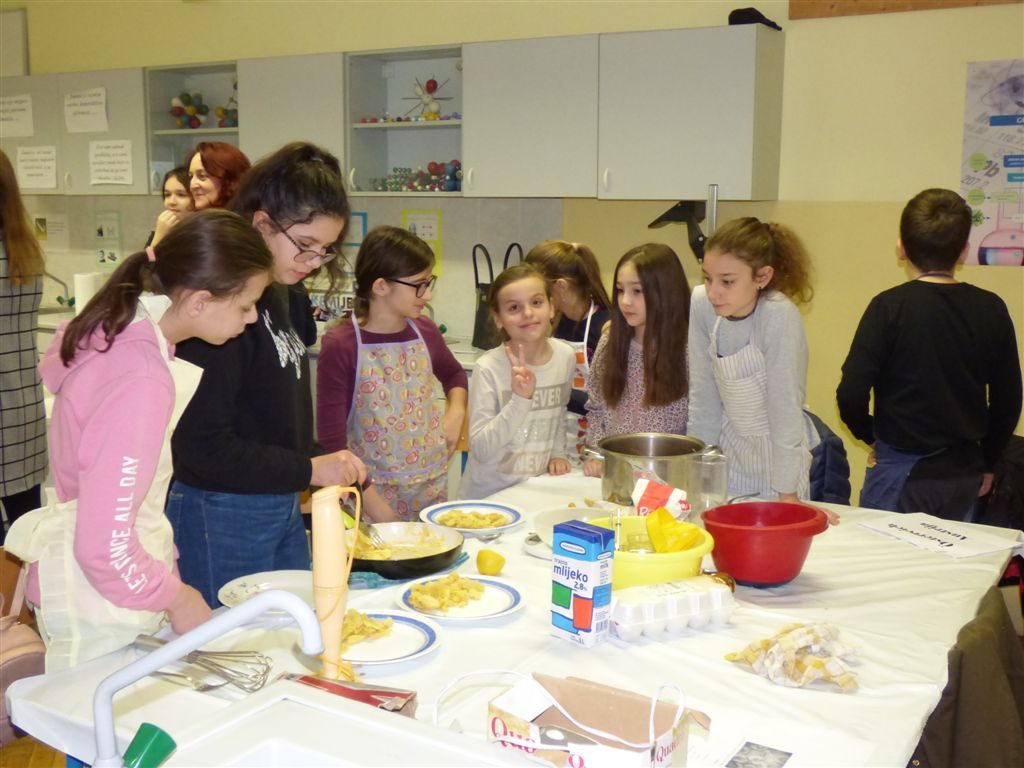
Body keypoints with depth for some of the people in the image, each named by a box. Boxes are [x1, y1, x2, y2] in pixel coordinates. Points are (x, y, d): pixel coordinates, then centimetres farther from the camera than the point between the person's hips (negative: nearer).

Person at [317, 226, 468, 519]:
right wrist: (375, 505, -18)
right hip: (373, 492, -4)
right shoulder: (340, 346, -15)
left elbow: (454, 374, 22)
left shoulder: (425, 332, 0)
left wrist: (456, 412, 2)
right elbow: (331, 441, -14)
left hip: (432, 487, 5)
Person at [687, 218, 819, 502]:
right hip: (730, 445, 4)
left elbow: (784, 407, -24)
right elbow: (703, 393, -6)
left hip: (779, 454, -4)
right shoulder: (701, 303, -14)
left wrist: (787, 495, -20)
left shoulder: (780, 316, -26)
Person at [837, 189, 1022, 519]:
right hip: (964, 474, 5)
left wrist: (870, 435, 4)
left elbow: (851, 393, -17)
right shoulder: (991, 310, -1)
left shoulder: (890, 307, -13)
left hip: (901, 470, -4)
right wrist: (986, 462, 19)